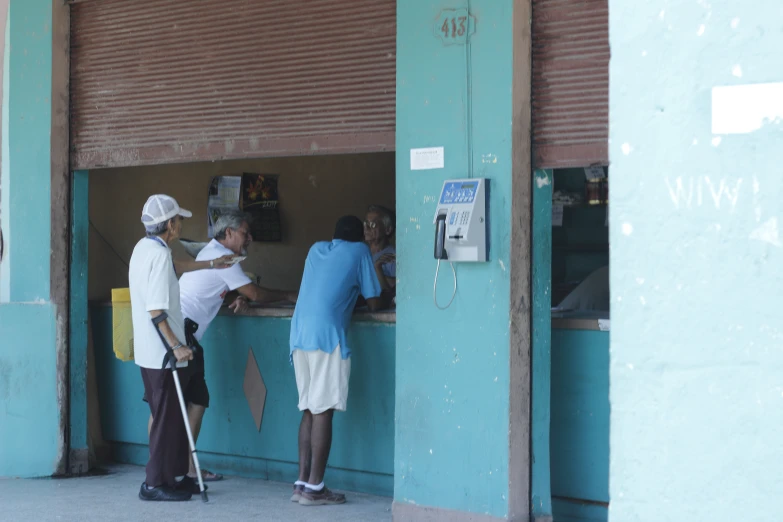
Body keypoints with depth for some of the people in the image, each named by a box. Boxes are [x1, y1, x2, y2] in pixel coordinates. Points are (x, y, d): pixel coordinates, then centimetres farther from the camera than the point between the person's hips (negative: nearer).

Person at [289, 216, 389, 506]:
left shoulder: (317, 249, 23)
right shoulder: (359, 251, 9)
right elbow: (374, 304, 10)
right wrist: (386, 300, 30)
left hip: (300, 334, 6)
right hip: (327, 336, -6)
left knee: (309, 410, 10)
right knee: (323, 411, -6)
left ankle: (302, 483, 9)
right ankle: (314, 488, -8)